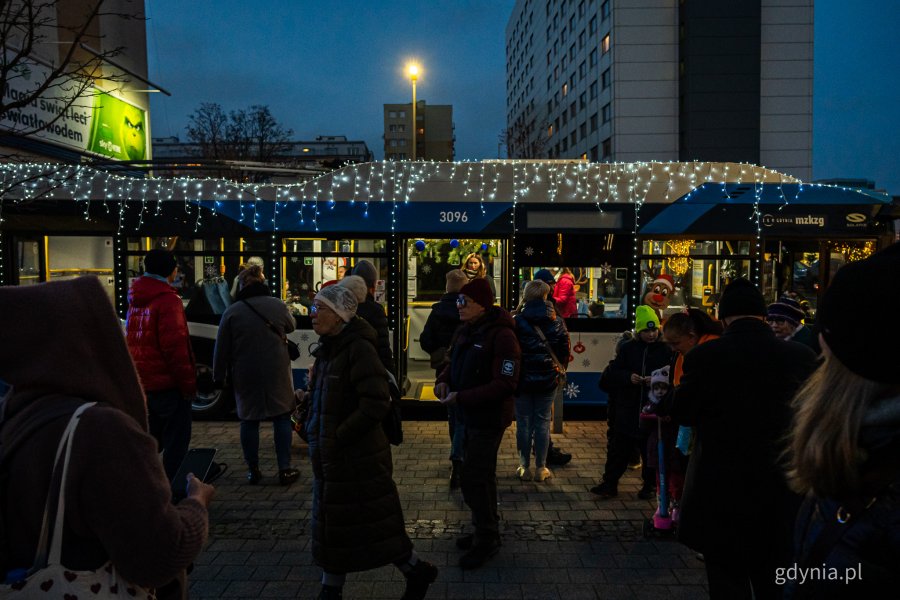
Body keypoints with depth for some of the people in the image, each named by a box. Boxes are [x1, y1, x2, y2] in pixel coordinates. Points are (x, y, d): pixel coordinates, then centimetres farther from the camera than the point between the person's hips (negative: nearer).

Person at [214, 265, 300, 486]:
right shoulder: (278, 305, -4)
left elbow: (221, 348, -4)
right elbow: (290, 327, 17)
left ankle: (253, 470, 16)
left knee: (249, 420, 11)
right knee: (282, 417, 8)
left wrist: (219, 375, 7)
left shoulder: (232, 311, -8)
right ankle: (285, 469, 7)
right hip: (276, 372, 0)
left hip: (245, 374, 0)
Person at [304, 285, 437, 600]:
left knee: (373, 523, 5)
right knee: (332, 526, 16)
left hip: (359, 457, -8)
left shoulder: (359, 348, -18)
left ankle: (417, 571, 28)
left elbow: (376, 404, -25)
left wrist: (337, 438, -19)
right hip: (331, 457, 8)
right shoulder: (328, 349, 9)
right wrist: (316, 436, 9)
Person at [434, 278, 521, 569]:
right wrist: (444, 379, -3)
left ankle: (486, 540, 15)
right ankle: (486, 531, 38)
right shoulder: (466, 331, 5)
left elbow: (505, 384, -25)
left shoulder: (501, 334, -21)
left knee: (474, 480, -3)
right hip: (470, 414, 9)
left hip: (490, 417, -9)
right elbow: (455, 363, 19)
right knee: (482, 476, 21)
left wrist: (461, 397, -26)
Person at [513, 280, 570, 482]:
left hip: (523, 378, -2)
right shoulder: (557, 322, -2)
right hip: (548, 379, 2)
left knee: (524, 422, 8)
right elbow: (564, 350, 3)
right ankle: (541, 468, 14)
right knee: (542, 422, 9)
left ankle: (525, 467, 13)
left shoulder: (517, 321, -10)